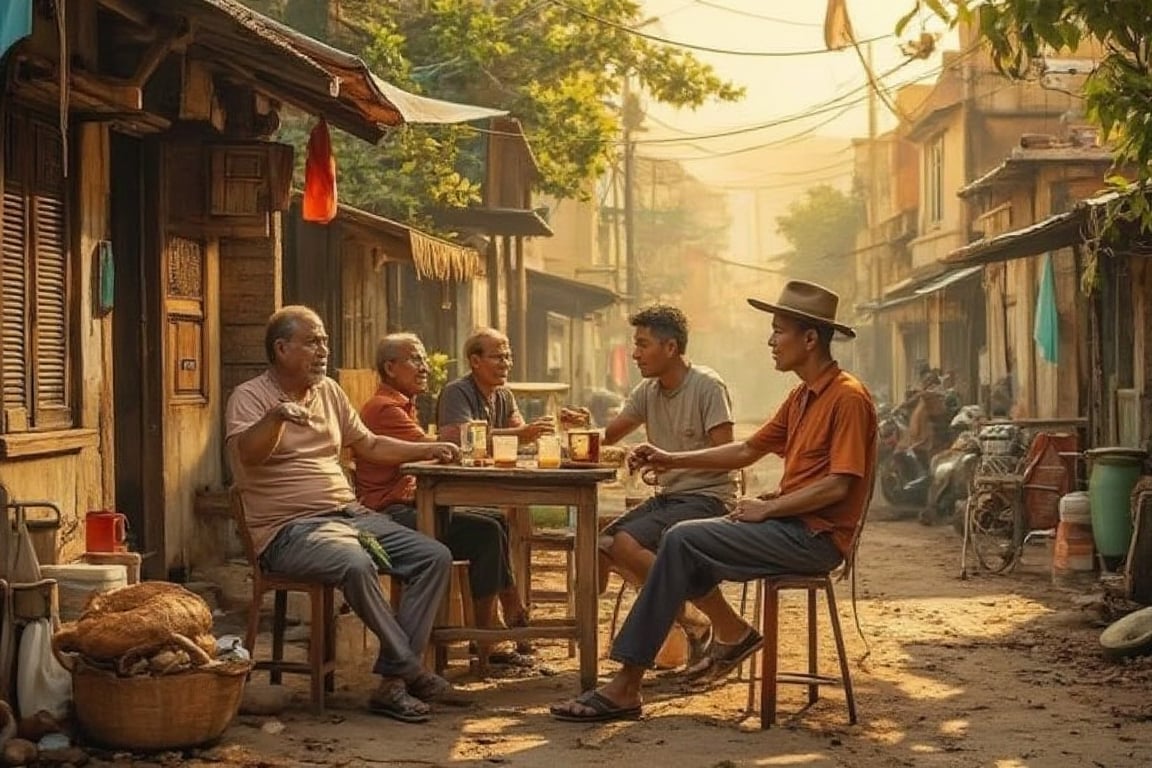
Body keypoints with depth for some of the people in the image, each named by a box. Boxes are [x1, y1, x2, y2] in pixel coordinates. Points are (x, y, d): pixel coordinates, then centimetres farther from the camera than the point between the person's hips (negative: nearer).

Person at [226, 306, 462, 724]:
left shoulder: (329, 392, 17)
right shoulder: (249, 397, -4)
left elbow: (369, 445, 28)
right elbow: (247, 454, -24)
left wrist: (429, 450, 19)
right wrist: (276, 416, -42)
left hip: (350, 513, 8)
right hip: (289, 529, -8)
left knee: (436, 557, -9)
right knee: (356, 565, -37)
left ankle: (392, 680, -16)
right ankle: (409, 668, -20)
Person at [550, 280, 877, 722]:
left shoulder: (847, 397, -13)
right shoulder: (802, 398, 18)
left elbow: (838, 486, -20)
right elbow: (747, 450, 21)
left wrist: (767, 508, -15)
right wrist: (673, 460, 12)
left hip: (815, 536, -10)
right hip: (790, 527, 10)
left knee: (683, 541, -19)